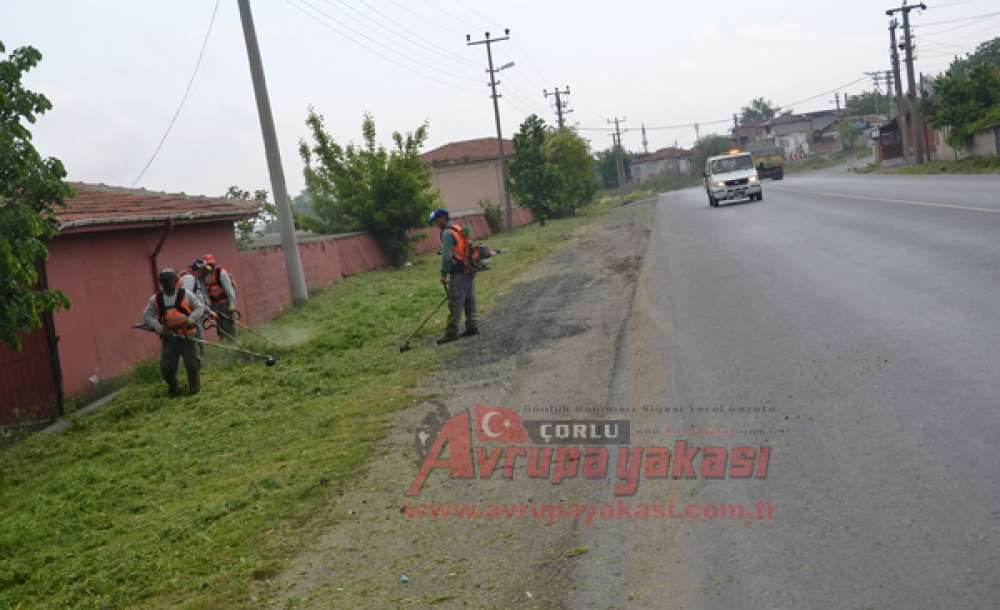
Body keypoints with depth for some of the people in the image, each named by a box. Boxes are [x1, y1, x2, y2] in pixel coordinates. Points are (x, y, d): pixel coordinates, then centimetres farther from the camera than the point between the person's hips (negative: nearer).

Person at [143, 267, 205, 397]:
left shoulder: (185, 294, -1)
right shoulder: (155, 299, 4)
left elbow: (200, 307, 1)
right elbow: (147, 315, 8)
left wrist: (190, 320, -15)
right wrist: (159, 327, -9)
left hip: (186, 336, -2)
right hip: (168, 337, 2)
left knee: (192, 364, 1)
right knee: (166, 367, 0)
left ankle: (194, 385, 28)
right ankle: (173, 387, 26)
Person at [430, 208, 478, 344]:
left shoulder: (447, 233, -11)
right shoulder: (460, 229, 16)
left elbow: (446, 255, -17)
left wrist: (444, 273, -11)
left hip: (458, 272, -9)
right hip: (469, 269, 9)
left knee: (455, 303, -8)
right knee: (469, 300, 13)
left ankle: (452, 332, -8)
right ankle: (472, 327, 17)